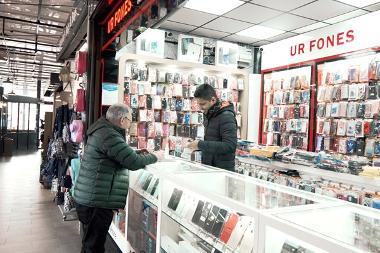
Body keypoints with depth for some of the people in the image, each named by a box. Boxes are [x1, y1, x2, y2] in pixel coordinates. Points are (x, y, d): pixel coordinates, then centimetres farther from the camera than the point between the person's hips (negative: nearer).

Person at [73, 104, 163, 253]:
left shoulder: (102, 130, 13)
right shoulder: (109, 136, -20)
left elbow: (126, 155, 22)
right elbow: (134, 162, -21)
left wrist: (146, 156, 12)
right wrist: (155, 157, -4)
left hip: (89, 198, 10)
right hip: (96, 201, -10)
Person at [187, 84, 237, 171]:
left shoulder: (226, 116, -17)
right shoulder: (209, 115, 10)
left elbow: (230, 146, -26)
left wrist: (200, 145, -24)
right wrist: (198, 145, 1)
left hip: (222, 170, -8)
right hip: (208, 167, 8)